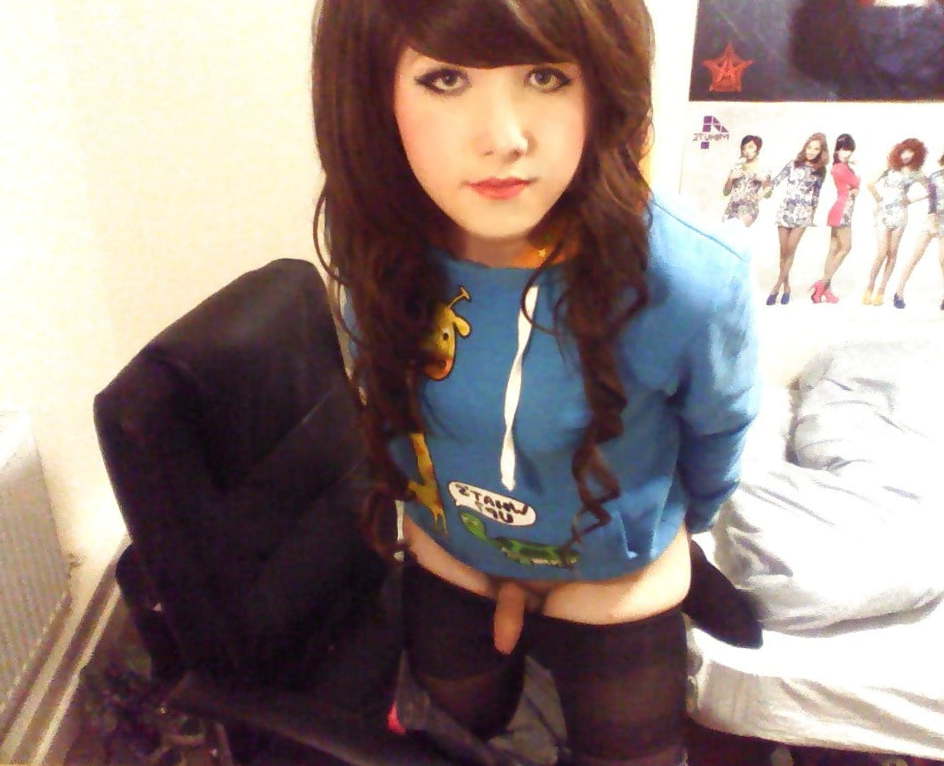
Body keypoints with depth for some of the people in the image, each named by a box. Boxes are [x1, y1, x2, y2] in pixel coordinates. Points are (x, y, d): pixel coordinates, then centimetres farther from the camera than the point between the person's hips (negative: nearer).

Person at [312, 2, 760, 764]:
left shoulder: (691, 285, -36)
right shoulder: (381, 244, -25)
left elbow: (718, 431, -12)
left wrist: (671, 524, 7)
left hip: (618, 592, -2)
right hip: (445, 569, 3)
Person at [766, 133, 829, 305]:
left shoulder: (820, 171, 5)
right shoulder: (793, 163, 5)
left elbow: (816, 194, 10)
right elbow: (777, 179, 3)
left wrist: (813, 213, 12)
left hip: (802, 213, -1)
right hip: (785, 209, 1)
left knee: (790, 250, -10)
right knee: (783, 251, 3)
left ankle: (777, 287, -9)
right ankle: (786, 286, 13)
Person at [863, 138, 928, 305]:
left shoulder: (914, 173, 9)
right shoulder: (888, 167, 1)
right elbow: (871, 184, -7)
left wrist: (910, 200, 4)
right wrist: (879, 199, -4)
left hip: (899, 214, 3)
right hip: (883, 213, -3)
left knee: (892, 253, 1)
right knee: (882, 253, -11)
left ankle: (881, 291, 5)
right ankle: (869, 288, 0)